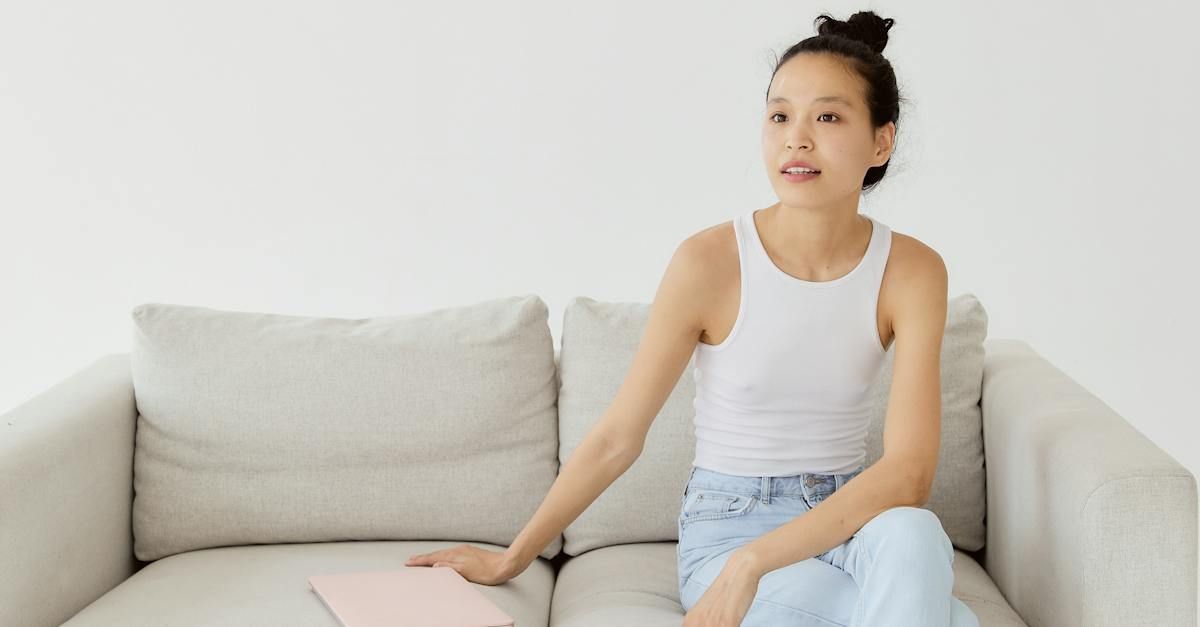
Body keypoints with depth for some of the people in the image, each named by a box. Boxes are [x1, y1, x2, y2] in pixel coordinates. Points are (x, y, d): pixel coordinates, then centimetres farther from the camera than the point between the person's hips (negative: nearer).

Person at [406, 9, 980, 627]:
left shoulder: (911, 271, -9)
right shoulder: (709, 262, -14)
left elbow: (908, 472, -18)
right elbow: (615, 439, -4)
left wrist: (753, 563, -28)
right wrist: (512, 558, 3)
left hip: (849, 520, 3)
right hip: (727, 525, -3)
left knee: (909, 535, -35)